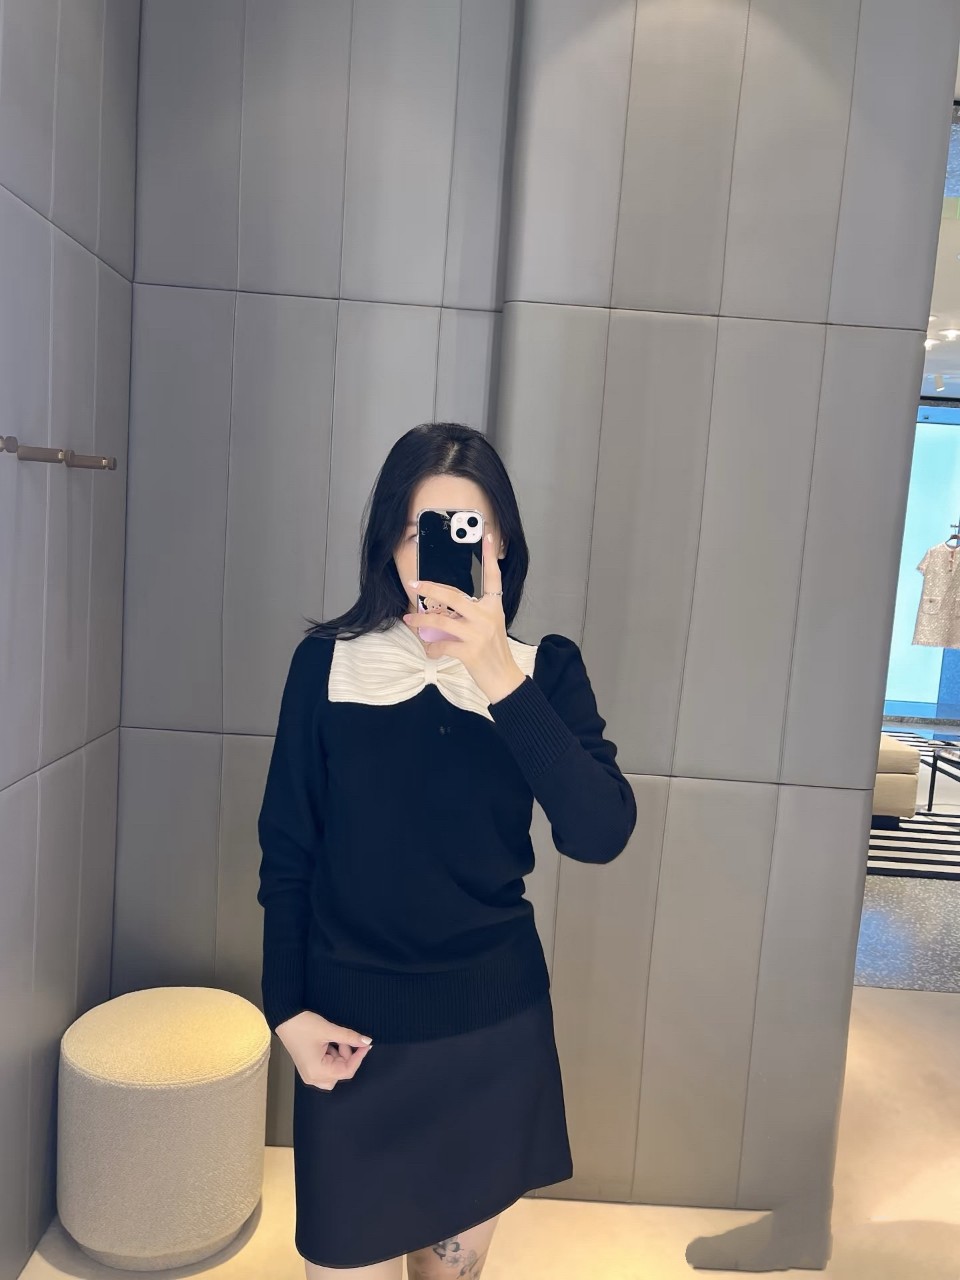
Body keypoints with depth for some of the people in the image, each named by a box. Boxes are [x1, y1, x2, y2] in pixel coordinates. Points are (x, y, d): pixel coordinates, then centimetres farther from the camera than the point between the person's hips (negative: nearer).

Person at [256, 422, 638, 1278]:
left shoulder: (545, 670, -6)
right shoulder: (329, 662, -7)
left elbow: (601, 835, -20)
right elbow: (286, 854, -1)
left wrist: (501, 680, -29)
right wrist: (289, 1011, -5)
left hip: (495, 1019, 2)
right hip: (353, 1025, -1)